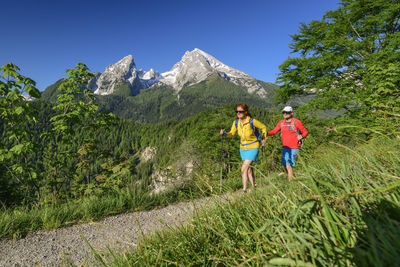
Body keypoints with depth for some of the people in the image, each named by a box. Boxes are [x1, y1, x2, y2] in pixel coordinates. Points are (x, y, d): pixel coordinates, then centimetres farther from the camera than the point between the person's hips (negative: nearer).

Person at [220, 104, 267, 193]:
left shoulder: (252, 121, -21)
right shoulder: (236, 122, -7)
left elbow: (263, 127, -5)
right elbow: (231, 134, 2)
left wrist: (264, 139, 1)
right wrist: (224, 133, -18)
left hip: (253, 147, -6)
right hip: (243, 148, 6)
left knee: (244, 168, -15)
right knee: (249, 168, 16)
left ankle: (244, 190, -6)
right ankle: (254, 187, 32)